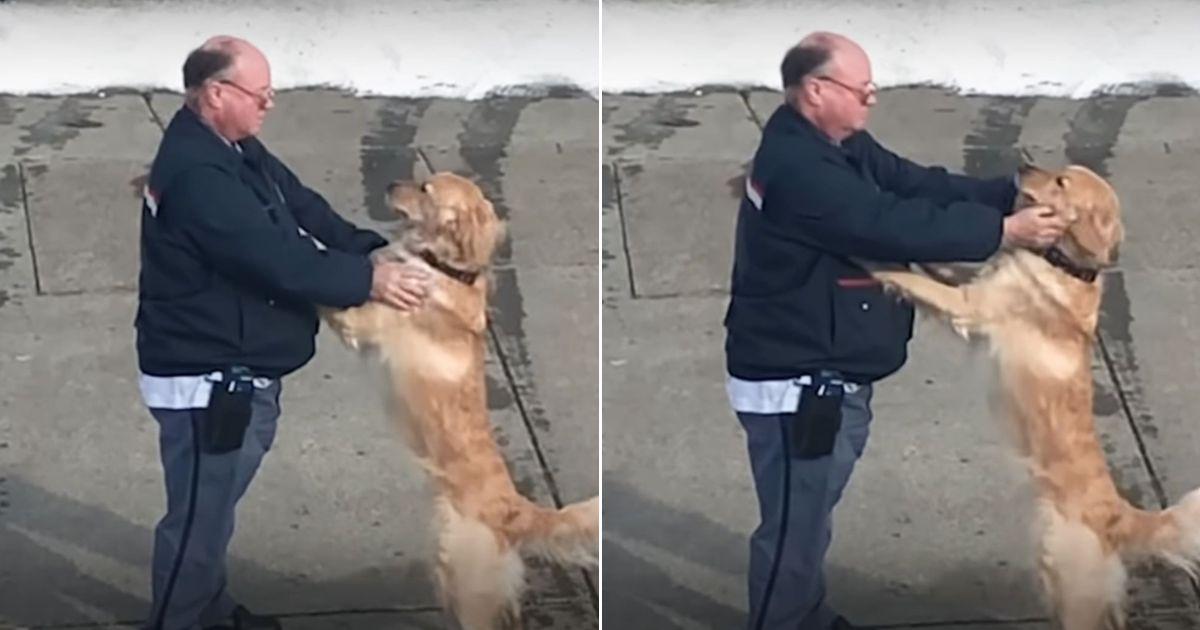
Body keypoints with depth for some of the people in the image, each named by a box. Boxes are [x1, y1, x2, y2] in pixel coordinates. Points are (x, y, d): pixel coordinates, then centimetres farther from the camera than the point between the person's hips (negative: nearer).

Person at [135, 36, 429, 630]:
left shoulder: (234, 148, 7)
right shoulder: (196, 172, -27)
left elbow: (303, 207, 7)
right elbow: (275, 258, -29)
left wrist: (376, 249, -5)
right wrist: (368, 280, -23)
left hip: (237, 371, 11)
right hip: (206, 380, -11)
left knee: (215, 507, 24)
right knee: (199, 516, 0)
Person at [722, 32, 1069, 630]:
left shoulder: (846, 148, 7)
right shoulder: (794, 166, -27)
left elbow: (921, 185, 4)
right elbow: (894, 226, -29)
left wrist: (1019, 192, -7)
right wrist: (1005, 230, -23)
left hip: (829, 376, 11)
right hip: (794, 385, -11)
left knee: (809, 517, 25)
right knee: (794, 528, 1)